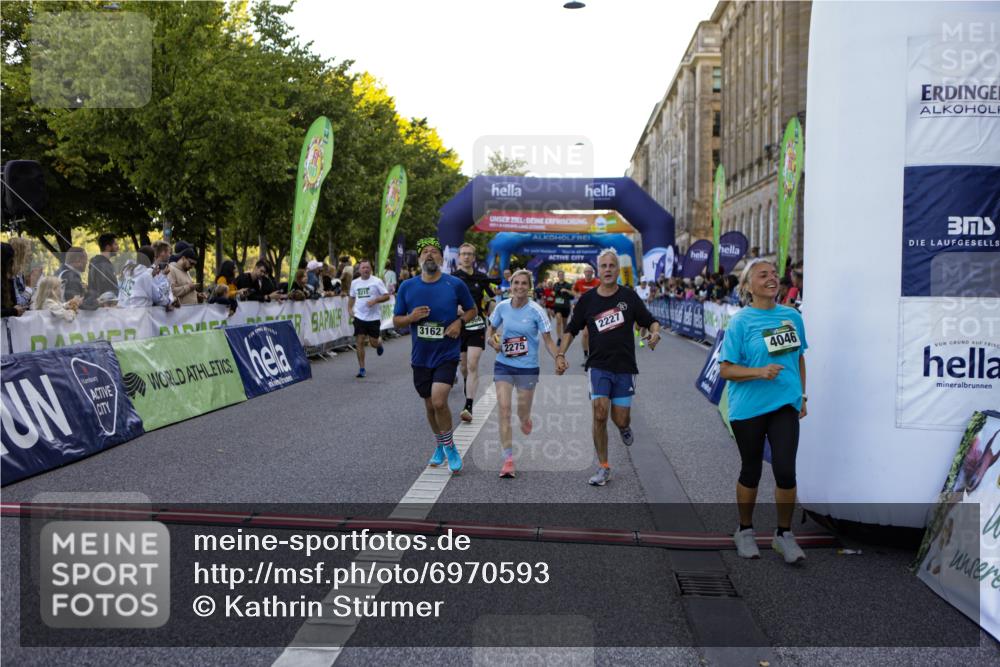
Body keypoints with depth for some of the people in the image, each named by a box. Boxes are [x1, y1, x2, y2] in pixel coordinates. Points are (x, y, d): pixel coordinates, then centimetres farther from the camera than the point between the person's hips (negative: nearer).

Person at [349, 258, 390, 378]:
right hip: (359, 317, 3)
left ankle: (379, 343, 40)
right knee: (360, 342, -4)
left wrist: (375, 300, -20)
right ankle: (361, 368, 4)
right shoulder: (354, 282, 8)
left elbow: (386, 296, -6)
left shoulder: (377, 281, -6)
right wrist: (350, 308, 7)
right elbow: (351, 297, 22)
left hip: (374, 317, -3)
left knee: (373, 343, 1)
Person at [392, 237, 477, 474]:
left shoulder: (455, 284, -4)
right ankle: (440, 446, 35)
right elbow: (396, 321, 7)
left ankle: (449, 447, 3)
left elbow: (472, 310, 10)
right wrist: (411, 318, -15)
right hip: (421, 356, 3)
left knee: (439, 401, -19)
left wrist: (460, 321, -11)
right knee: (430, 405, 12)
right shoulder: (407, 287, 0)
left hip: (447, 354, -3)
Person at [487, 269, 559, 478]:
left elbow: (548, 340, -9)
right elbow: (490, 329, 13)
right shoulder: (502, 307, -2)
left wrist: (558, 359, -25)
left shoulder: (536, 311, -11)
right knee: (504, 410, -11)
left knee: (523, 414, 10)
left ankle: (525, 420, 51)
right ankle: (508, 460, -8)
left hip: (528, 368, -2)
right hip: (503, 365, 2)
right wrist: (492, 340, -9)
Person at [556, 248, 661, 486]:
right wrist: (560, 354, -3)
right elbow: (571, 330, 10)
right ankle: (604, 468, 0)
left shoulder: (629, 296, 2)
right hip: (598, 366, 0)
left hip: (625, 368, 0)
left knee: (620, 421, 1)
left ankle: (625, 427, 41)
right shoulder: (587, 299, 4)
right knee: (600, 414, -14)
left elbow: (651, 321, 6)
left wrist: (654, 333, -17)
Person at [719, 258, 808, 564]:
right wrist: (759, 372, -24)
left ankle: (784, 534, 14)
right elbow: (725, 369, -10)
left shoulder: (792, 316, 5)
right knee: (751, 471, 10)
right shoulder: (740, 322, -9)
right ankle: (745, 530, 31)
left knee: (785, 470, -6)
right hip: (748, 409, -3)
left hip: (785, 405, 3)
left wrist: (802, 395, 16)